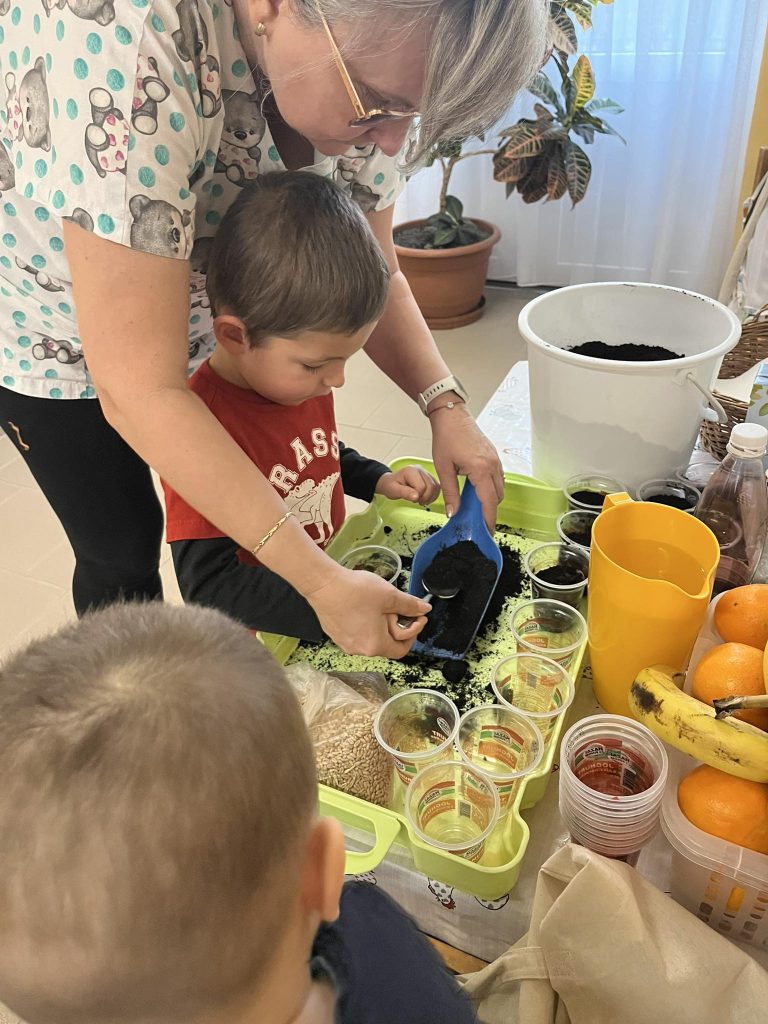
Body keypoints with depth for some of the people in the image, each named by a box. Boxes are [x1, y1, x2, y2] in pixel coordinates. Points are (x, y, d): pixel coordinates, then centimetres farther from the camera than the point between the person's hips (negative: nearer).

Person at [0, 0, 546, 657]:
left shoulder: (367, 67, -21)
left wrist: (445, 406, -24)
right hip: (57, 319, -4)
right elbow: (138, 390, -42)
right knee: (123, 541, 2)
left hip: (198, 299, 5)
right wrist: (321, 582, -42)